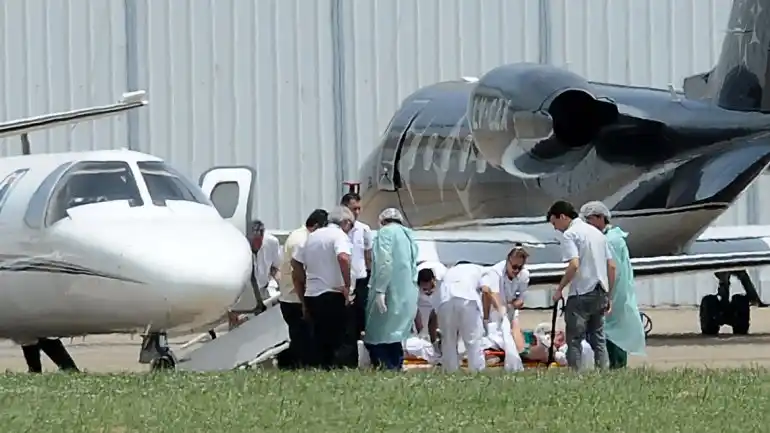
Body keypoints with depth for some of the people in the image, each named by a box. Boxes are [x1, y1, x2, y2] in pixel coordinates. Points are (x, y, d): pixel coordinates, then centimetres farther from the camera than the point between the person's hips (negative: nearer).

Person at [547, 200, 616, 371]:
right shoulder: (597, 233, 17)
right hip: (600, 293, 8)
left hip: (581, 294, -8)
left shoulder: (570, 235, -8)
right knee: (598, 337, 12)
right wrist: (608, 296, 20)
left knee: (574, 338, -2)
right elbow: (611, 266, 16)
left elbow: (574, 265, -22)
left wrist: (560, 288, -11)